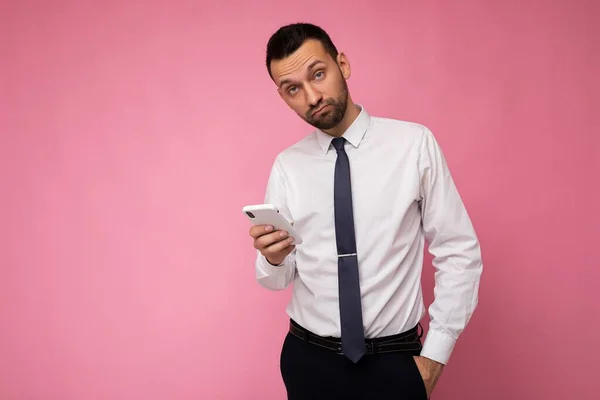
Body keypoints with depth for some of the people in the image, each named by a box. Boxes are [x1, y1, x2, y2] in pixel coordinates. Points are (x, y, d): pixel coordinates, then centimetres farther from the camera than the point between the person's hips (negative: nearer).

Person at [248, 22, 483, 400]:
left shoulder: (415, 143, -10)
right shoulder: (287, 166, -1)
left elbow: (459, 254, -6)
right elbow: (279, 278, 2)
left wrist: (434, 355, -7)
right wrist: (273, 257, -20)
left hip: (395, 362, -2)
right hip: (308, 358, 3)